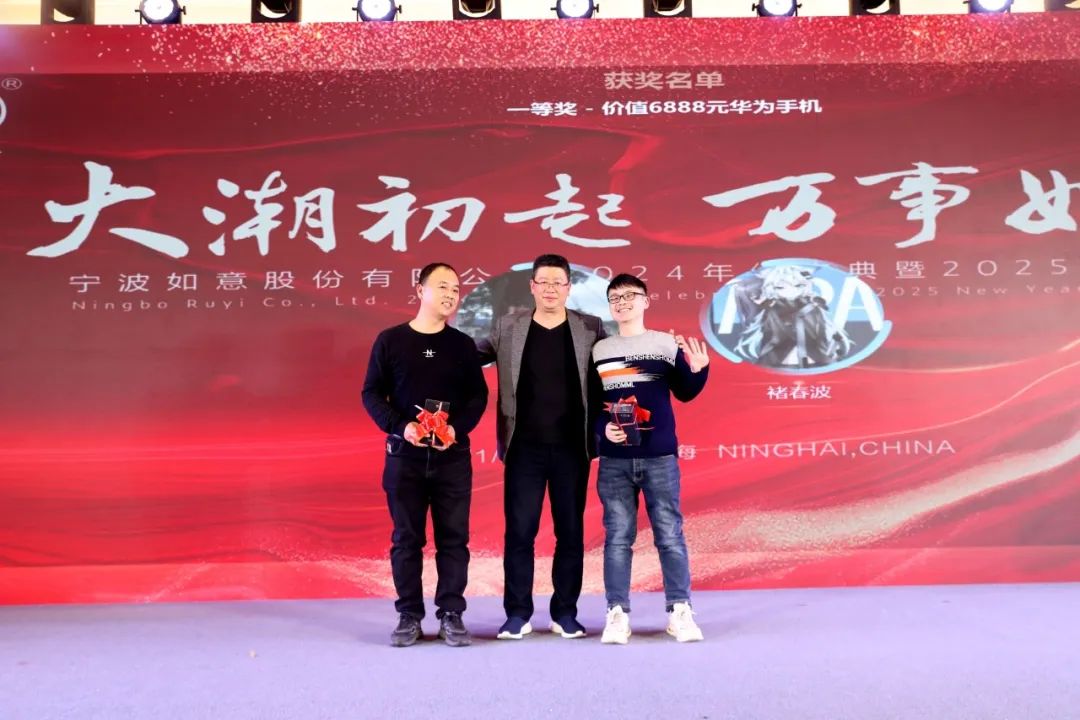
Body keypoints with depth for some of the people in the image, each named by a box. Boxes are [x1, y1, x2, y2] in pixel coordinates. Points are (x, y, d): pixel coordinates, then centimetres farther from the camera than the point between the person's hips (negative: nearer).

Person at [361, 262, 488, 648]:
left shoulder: (462, 344, 7)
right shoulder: (390, 340, 3)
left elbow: (478, 395, 7)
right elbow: (372, 393, 2)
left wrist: (457, 428, -11)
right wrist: (399, 427, -14)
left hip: (452, 456, 1)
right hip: (404, 454, -1)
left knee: (453, 537, 2)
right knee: (406, 538, 5)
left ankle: (451, 615, 11)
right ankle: (409, 616, 14)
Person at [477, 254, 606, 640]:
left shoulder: (591, 329, 2)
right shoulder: (506, 327, 4)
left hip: (572, 448, 0)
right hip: (524, 448, 0)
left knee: (571, 532, 8)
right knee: (519, 531, 3)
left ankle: (565, 612, 20)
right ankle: (518, 613, 16)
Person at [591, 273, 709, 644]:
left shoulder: (667, 343, 6)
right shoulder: (599, 349, 9)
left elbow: (684, 393, 6)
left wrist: (699, 370, -13)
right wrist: (603, 427, -7)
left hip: (660, 455, -1)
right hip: (614, 459, 1)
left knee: (670, 533, 1)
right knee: (617, 537, 3)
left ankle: (680, 612, 10)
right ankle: (617, 614, 8)